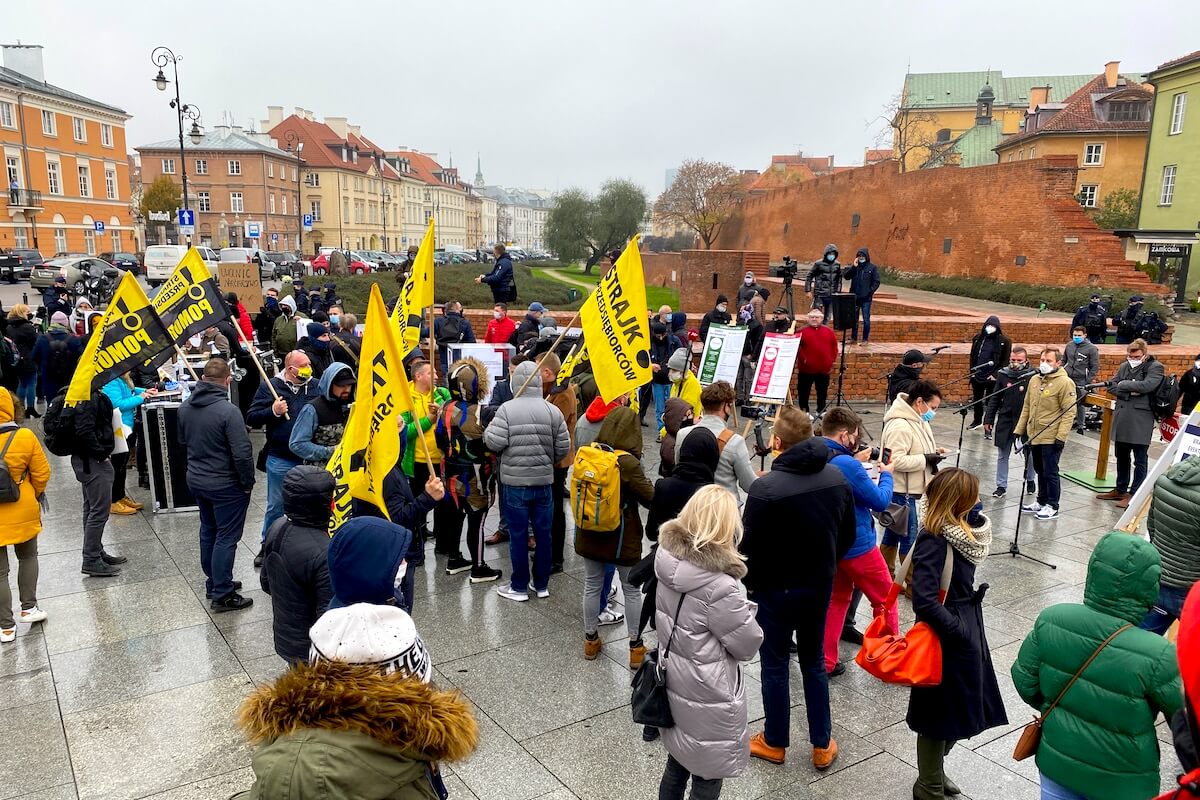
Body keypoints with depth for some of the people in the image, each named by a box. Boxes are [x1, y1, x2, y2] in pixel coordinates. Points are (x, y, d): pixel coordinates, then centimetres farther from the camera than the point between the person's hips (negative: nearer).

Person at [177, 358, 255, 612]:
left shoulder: (185, 407, -1)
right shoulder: (228, 411, -24)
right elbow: (242, 453, -24)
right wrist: (248, 482, -11)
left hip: (196, 479, 7)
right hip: (225, 484, -7)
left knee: (208, 531, 20)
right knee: (226, 537, 1)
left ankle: (213, 582, 34)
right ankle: (222, 595, 6)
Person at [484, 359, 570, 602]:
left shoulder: (506, 409, -12)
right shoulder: (552, 410, -4)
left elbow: (494, 443, -16)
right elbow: (563, 447, -2)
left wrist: (489, 429, 4)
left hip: (515, 482, -2)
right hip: (544, 481, 3)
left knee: (518, 535, 7)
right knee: (543, 533, 13)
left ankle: (519, 587, 17)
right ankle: (542, 584, 24)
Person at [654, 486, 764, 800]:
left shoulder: (669, 560, -9)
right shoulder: (719, 586, -30)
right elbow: (748, 644, -18)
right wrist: (743, 609, -1)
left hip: (675, 683, 7)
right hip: (708, 696, -7)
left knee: (677, 764, 25)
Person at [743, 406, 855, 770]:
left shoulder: (766, 487, -26)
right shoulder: (837, 478, -6)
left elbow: (749, 548, -19)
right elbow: (849, 535, 5)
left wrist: (749, 584, 0)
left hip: (777, 589, -5)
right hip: (820, 585, 5)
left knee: (775, 666, 12)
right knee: (814, 662, 20)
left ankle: (774, 742, 28)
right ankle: (822, 745, 30)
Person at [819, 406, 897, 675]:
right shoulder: (848, 466, -26)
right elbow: (881, 502, -15)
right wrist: (886, 474, 1)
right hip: (857, 547, -7)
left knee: (836, 599, 19)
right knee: (885, 600, 14)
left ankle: (826, 661, 20)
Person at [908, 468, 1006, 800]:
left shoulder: (958, 529, 0)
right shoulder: (933, 541, -25)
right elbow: (925, 603, -29)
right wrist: (959, 631, -20)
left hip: (966, 629, 9)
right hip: (947, 640, -9)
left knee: (959, 710, 22)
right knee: (940, 715, 9)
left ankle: (933, 770, 43)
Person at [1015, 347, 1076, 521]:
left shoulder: (1064, 382, -11)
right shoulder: (1034, 380, 9)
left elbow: (1069, 412, -14)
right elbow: (1027, 407, 16)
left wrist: (1061, 436, -20)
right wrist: (1020, 429, 13)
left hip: (1051, 438, -7)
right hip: (1034, 436, 7)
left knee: (1050, 472, 1)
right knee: (1040, 471, 17)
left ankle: (1052, 506, 12)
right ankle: (1041, 501, 29)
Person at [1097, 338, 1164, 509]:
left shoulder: (1155, 367, -5)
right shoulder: (1124, 366, 11)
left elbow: (1147, 386, -21)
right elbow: (1111, 386, 6)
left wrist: (1124, 385, -10)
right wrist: (1129, 393, -10)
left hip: (1141, 421, -6)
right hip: (1121, 418, 6)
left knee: (1140, 460, 1)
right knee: (1122, 457, 16)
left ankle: (1134, 494, 7)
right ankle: (1120, 490, 27)